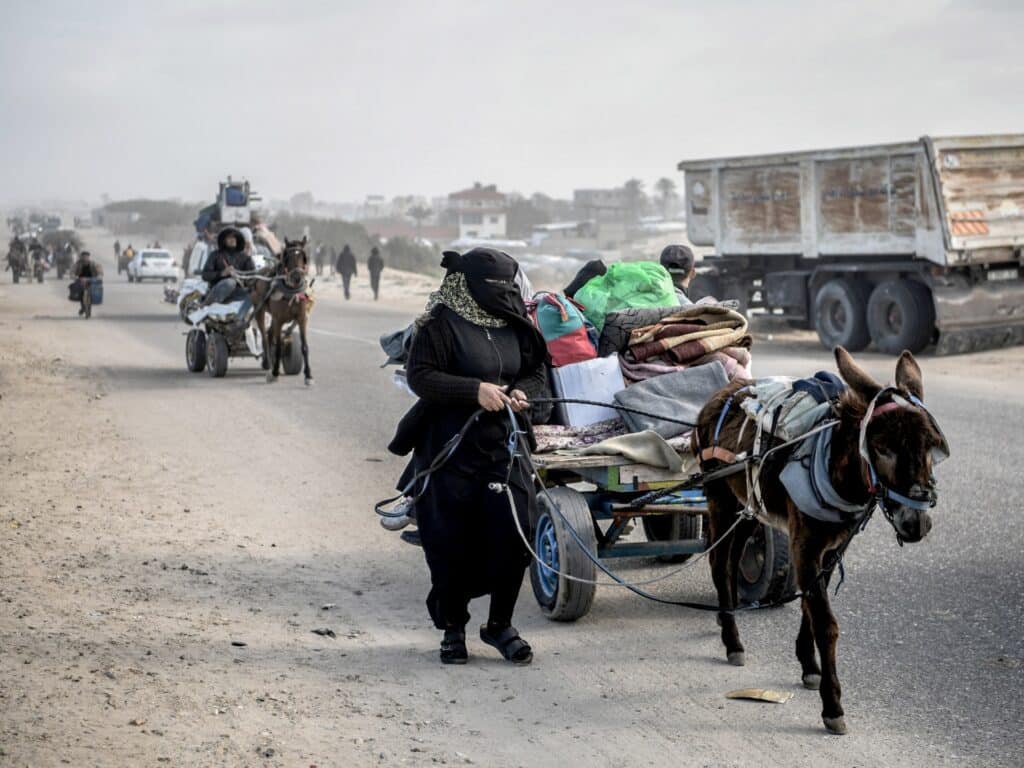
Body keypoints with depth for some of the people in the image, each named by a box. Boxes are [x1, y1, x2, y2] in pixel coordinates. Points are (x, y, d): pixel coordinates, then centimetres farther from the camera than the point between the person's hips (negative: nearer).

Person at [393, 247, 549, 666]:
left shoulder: (515, 325, 7)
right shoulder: (442, 325, -8)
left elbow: (537, 369, 18)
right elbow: (419, 376, -13)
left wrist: (522, 392, -4)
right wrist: (475, 390, -22)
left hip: (504, 448, 4)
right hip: (450, 449, -4)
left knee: (512, 537, -4)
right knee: (451, 544, 3)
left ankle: (500, 624, 14)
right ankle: (452, 628, 21)